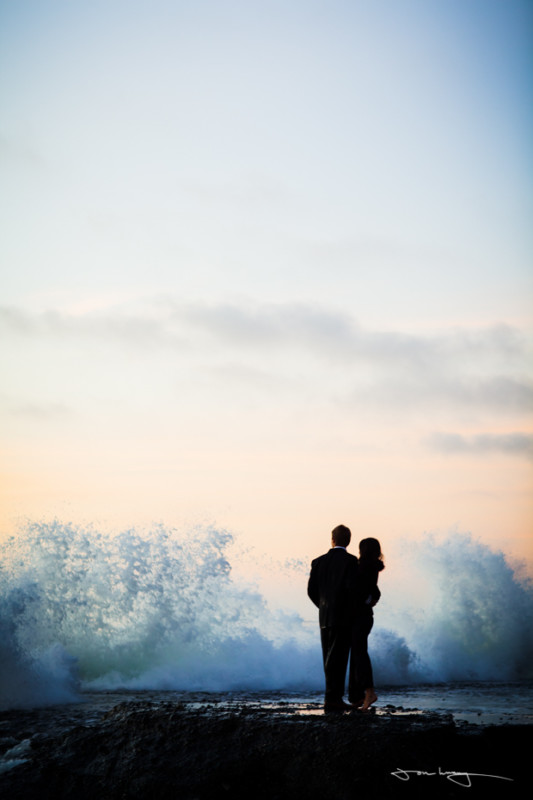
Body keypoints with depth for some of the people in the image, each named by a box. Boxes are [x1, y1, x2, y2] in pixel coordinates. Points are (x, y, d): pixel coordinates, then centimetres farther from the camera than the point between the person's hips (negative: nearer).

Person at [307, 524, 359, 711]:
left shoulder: (319, 562, 7)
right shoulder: (350, 560, -8)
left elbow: (311, 590, 6)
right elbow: (351, 588, -18)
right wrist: (352, 612, -3)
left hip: (324, 617, 5)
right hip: (343, 617, -5)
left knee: (330, 659, 12)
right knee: (338, 658, -4)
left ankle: (334, 697, 15)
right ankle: (332, 698, -7)